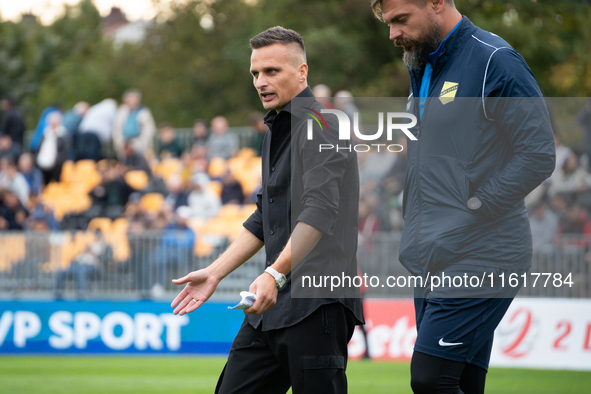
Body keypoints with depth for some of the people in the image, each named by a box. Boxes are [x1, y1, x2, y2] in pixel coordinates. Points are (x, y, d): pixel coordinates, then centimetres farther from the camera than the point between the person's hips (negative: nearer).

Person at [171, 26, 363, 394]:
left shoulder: (319, 125, -11)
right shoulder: (277, 131, 21)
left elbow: (320, 212, -24)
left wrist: (274, 273, -33)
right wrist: (215, 273, 21)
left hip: (317, 304, -9)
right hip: (276, 300, 9)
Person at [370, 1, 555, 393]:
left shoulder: (495, 62, -10)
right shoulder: (422, 70, 18)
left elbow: (538, 155, -16)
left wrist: (473, 210, -16)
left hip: (479, 258, -9)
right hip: (433, 261, 9)